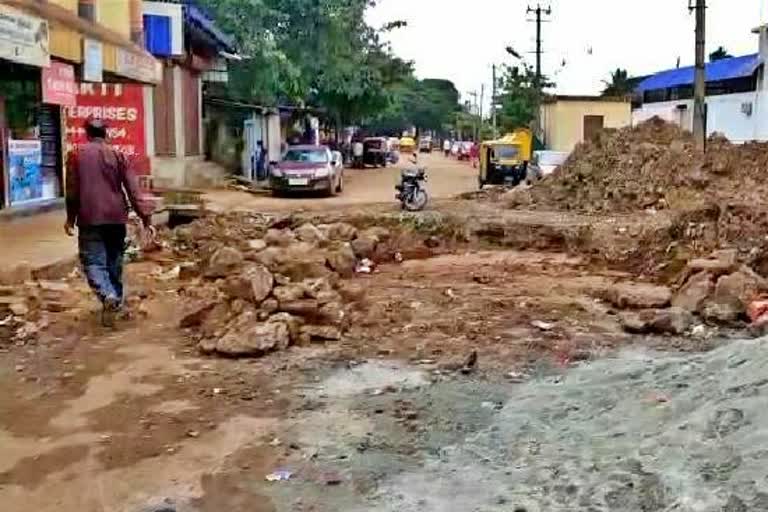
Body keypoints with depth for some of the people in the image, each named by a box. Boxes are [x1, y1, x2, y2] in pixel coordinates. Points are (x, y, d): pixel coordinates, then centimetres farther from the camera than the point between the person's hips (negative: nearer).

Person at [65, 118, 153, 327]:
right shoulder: (118, 155, 3)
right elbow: (133, 190, -4)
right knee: (114, 261, 15)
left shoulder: (76, 155, 0)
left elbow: (72, 190, 2)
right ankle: (116, 300, 23)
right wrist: (146, 217, -4)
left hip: (90, 218, -2)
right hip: (116, 217, 2)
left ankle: (108, 296, -24)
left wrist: (71, 218, 12)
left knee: (93, 261, -1)